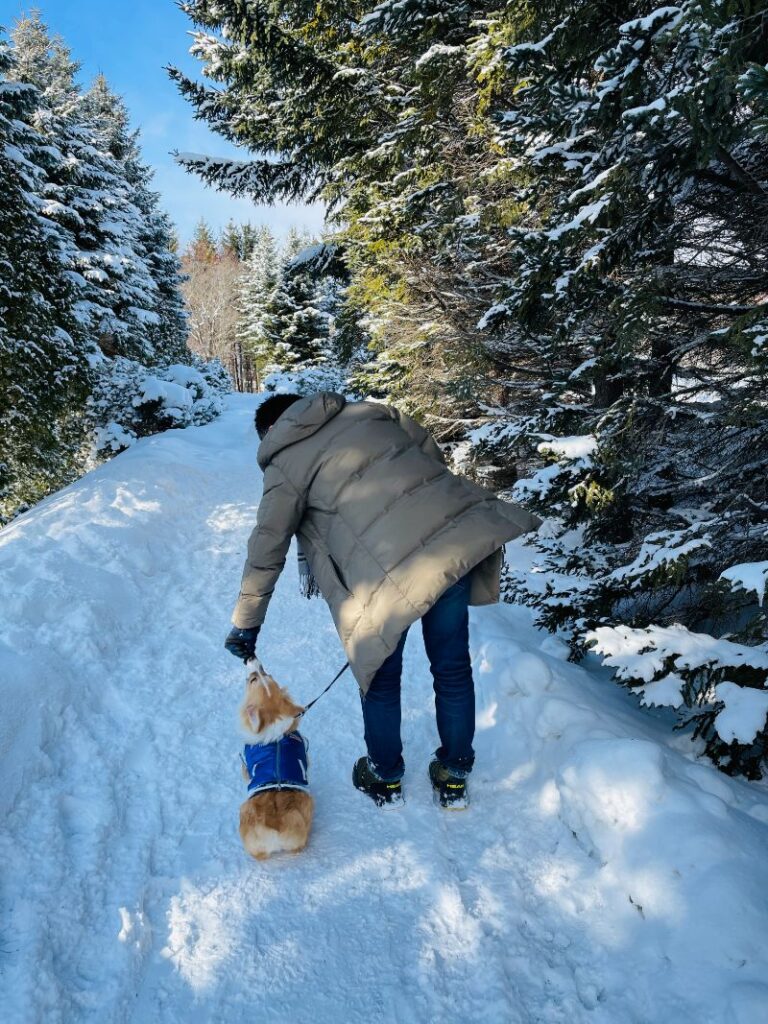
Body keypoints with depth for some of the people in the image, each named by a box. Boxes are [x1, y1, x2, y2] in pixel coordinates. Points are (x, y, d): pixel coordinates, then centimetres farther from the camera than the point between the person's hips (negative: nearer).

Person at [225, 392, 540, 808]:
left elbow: (266, 551, 9)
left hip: (390, 567, -5)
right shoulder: (368, 410, 20)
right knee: (453, 666, 19)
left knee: (381, 675, 19)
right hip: (459, 531, 5)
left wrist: (245, 626, 19)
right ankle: (454, 777, 37)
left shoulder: (286, 465, 9)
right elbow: (434, 457, 20)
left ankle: (385, 777, 38)